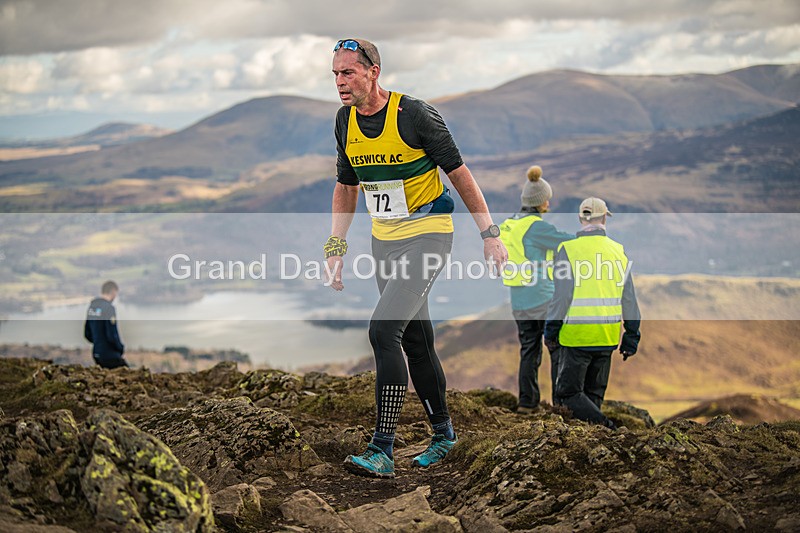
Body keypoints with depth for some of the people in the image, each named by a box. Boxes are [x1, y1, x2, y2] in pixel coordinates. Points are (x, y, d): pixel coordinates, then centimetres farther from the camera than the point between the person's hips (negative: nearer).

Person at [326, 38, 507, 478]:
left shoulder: (414, 114, -17)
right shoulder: (345, 122, 3)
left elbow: (459, 172, -10)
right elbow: (346, 186, 16)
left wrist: (489, 234, -9)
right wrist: (335, 247, 10)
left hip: (427, 235, -7)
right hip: (384, 240, 7)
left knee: (383, 330, -20)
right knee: (415, 342, 12)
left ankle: (382, 451, -18)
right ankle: (443, 434, 29)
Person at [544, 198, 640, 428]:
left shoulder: (569, 249, -8)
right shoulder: (618, 251, 6)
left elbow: (562, 295, -11)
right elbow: (629, 299, 7)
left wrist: (550, 331, -1)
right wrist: (631, 337, 14)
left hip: (576, 335, -5)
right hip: (607, 336, 5)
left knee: (568, 392, 2)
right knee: (594, 393, 15)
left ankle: (606, 428, -16)